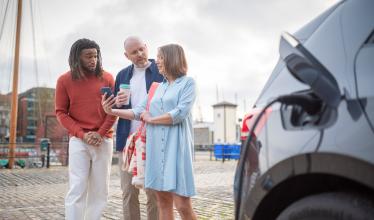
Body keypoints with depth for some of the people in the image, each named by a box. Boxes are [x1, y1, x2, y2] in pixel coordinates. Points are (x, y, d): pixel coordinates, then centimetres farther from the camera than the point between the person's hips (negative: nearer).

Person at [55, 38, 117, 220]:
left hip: (104, 140, 2)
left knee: (99, 191, 4)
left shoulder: (107, 78, 3)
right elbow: (61, 112, 2)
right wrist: (82, 134, -10)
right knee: (77, 189, -5)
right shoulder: (64, 80, 2)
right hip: (78, 140, -1)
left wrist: (100, 133, -9)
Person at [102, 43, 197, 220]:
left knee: (182, 205, -8)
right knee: (162, 201, 7)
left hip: (177, 146, -5)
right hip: (156, 147, 5)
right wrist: (112, 111, -2)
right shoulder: (158, 87, 18)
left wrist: (151, 119, -2)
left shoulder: (187, 83, 2)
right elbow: (138, 111, 10)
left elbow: (180, 113, -11)